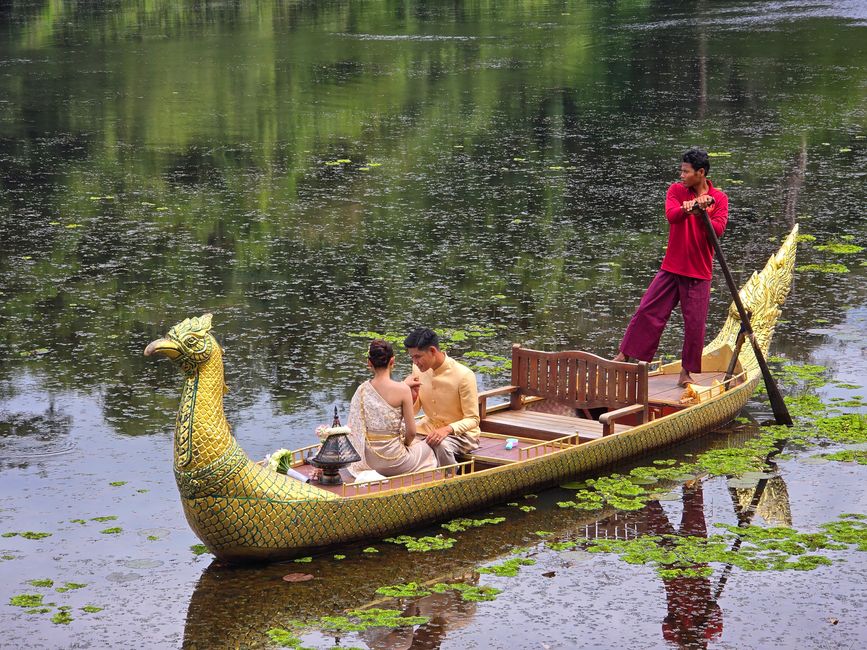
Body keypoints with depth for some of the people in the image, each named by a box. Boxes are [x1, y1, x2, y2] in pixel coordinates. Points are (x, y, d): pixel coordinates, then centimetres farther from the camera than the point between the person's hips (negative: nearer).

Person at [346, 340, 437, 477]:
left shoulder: (362, 390, -4)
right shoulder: (402, 389, -17)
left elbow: (355, 429, 6)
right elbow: (411, 431, -12)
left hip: (368, 459, 5)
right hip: (393, 459, -5)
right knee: (426, 449, 27)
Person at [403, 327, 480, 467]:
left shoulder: (463, 376, -22)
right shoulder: (418, 369, -5)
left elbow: (472, 419, -17)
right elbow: (414, 410, 6)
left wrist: (447, 429, -35)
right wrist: (412, 393, -17)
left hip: (461, 432, -6)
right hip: (430, 427, 6)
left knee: (441, 445, -37)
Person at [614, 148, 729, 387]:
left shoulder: (719, 198, -2)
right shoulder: (676, 190, 1)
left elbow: (719, 230, -15)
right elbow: (671, 215, -18)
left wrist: (701, 214, -32)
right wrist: (689, 207, -38)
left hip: (698, 273, -1)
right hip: (672, 268, 1)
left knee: (695, 323, 1)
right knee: (648, 311, -1)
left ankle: (686, 372, 13)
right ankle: (624, 356, 9)